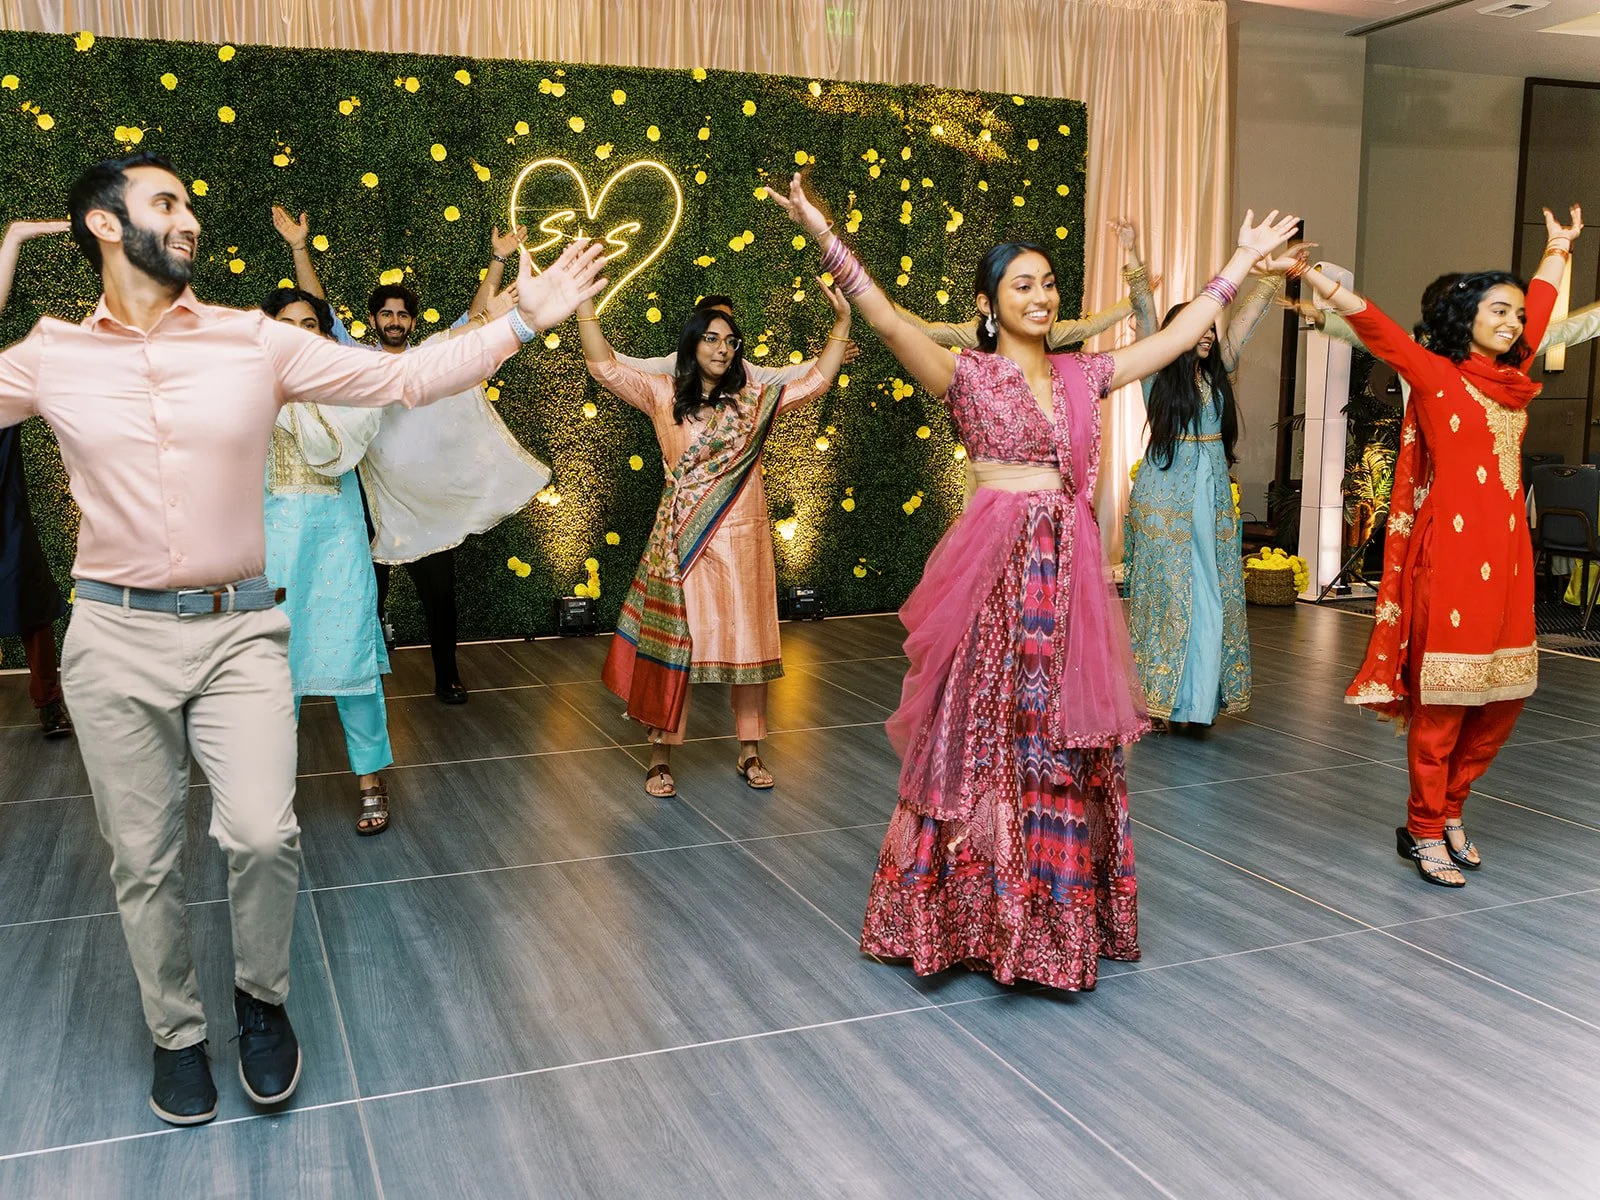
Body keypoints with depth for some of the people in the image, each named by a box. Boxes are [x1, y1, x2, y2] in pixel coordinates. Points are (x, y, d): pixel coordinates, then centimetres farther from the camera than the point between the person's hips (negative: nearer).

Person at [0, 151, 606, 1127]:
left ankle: (263, 998, 17)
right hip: (117, 639, 1)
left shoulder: (257, 343, 1)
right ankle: (177, 1032, 31)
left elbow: (404, 377, 0)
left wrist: (524, 320, -5)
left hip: (240, 632, -1)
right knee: (144, 859, 8)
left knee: (263, 834, -13)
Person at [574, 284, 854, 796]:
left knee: (747, 642, 8)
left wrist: (841, 323, 0)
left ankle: (750, 752, 21)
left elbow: (816, 381, 7)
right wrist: (584, 300, -11)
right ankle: (660, 757, 13)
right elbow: (604, 366, -4)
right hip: (682, 542, -2)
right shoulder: (663, 395, 1)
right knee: (672, 643, 3)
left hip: (741, 541, 2)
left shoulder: (753, 400, 6)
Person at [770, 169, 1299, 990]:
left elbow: (1175, 338, 17)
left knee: (1066, 744, 10)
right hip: (997, 573, -5)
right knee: (987, 739, 2)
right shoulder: (969, 377, -2)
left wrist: (1241, 261, 21)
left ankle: (1063, 913, 24)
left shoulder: (1082, 375, 12)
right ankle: (974, 914, 15)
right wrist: (826, 239, -26)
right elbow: (889, 323, -15)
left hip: (1068, 572, 5)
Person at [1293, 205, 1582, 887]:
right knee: (1443, 699, -1)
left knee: (1505, 695, 10)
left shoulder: (1512, 376, 14)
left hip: (1508, 553, 7)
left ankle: (1449, 810, 26)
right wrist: (1318, 282, -27)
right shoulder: (1433, 373, -4)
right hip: (1451, 551, -7)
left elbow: (1539, 311, 30)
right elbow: (1376, 327, -15)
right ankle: (1423, 830, 11)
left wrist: (1557, 251, 46)